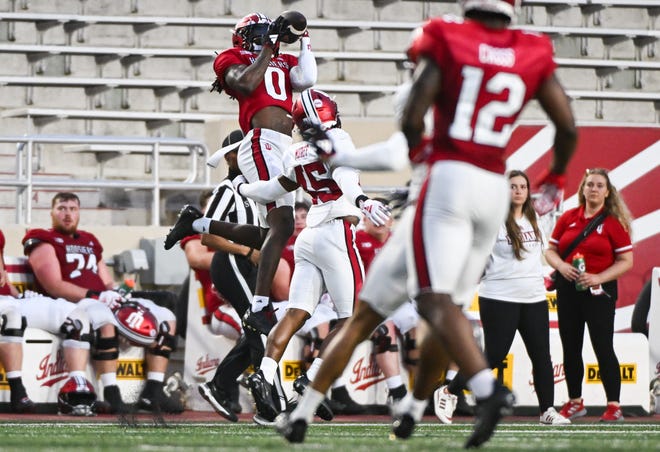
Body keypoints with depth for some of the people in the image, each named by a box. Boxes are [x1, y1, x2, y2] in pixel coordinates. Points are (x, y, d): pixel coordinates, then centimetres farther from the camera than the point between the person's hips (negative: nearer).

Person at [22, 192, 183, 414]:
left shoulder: (89, 241, 27)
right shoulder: (44, 241, 3)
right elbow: (54, 286, -10)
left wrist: (114, 294, -2)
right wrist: (97, 296, -19)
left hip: (104, 302, 8)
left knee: (165, 318, -5)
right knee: (104, 319, -42)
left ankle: (153, 393, -14)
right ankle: (111, 395, -42)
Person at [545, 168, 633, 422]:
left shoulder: (614, 222, -4)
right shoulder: (568, 218, 7)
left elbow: (626, 261, -6)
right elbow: (550, 250, 11)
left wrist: (598, 278, -18)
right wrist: (560, 265, -11)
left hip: (599, 291, -4)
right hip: (568, 289, 4)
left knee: (603, 347, -6)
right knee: (571, 348, 10)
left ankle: (614, 406, -3)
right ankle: (575, 403, 21)